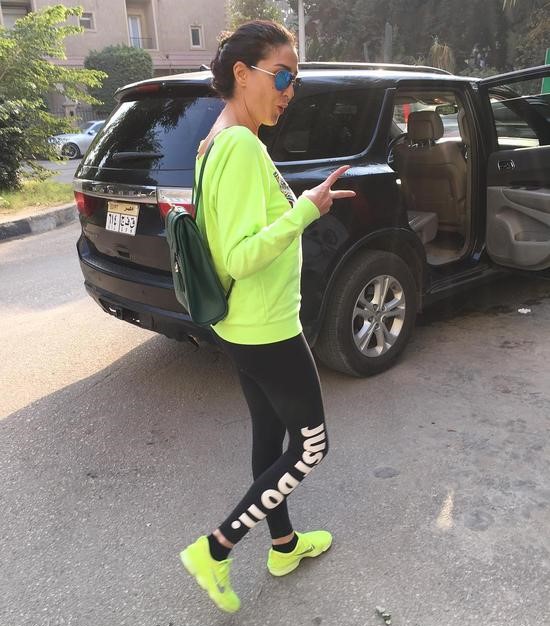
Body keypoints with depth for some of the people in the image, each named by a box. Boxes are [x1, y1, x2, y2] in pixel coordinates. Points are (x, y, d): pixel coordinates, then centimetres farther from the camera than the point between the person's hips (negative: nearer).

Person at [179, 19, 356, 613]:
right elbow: (242, 257, -29)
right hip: (266, 330, -10)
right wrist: (307, 208, -27)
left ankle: (284, 545, 41)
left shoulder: (216, 142, 9)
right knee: (310, 447, 8)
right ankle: (212, 551, 16)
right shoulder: (243, 147, -23)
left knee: (270, 435, 21)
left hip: (240, 325, 10)